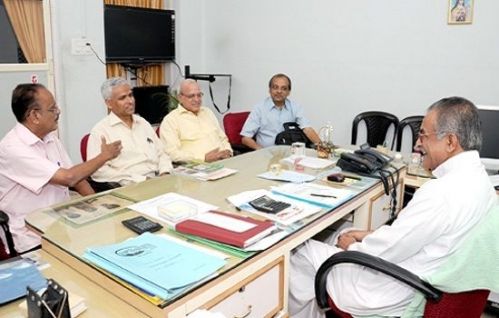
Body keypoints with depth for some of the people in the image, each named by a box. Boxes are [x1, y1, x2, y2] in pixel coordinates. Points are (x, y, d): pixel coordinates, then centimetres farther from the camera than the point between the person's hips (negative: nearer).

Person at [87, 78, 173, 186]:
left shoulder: (143, 123, 18)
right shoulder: (101, 131, -2)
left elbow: (161, 153, 21)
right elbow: (99, 170, -12)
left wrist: (165, 174, 0)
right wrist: (140, 180, -17)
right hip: (130, 186, -6)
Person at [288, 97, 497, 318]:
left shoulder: (442, 192, -30)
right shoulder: (477, 177, 0)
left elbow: (386, 251, -23)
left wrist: (352, 246, -4)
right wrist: (371, 235, 7)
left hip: (395, 294, -9)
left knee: (302, 253, 4)